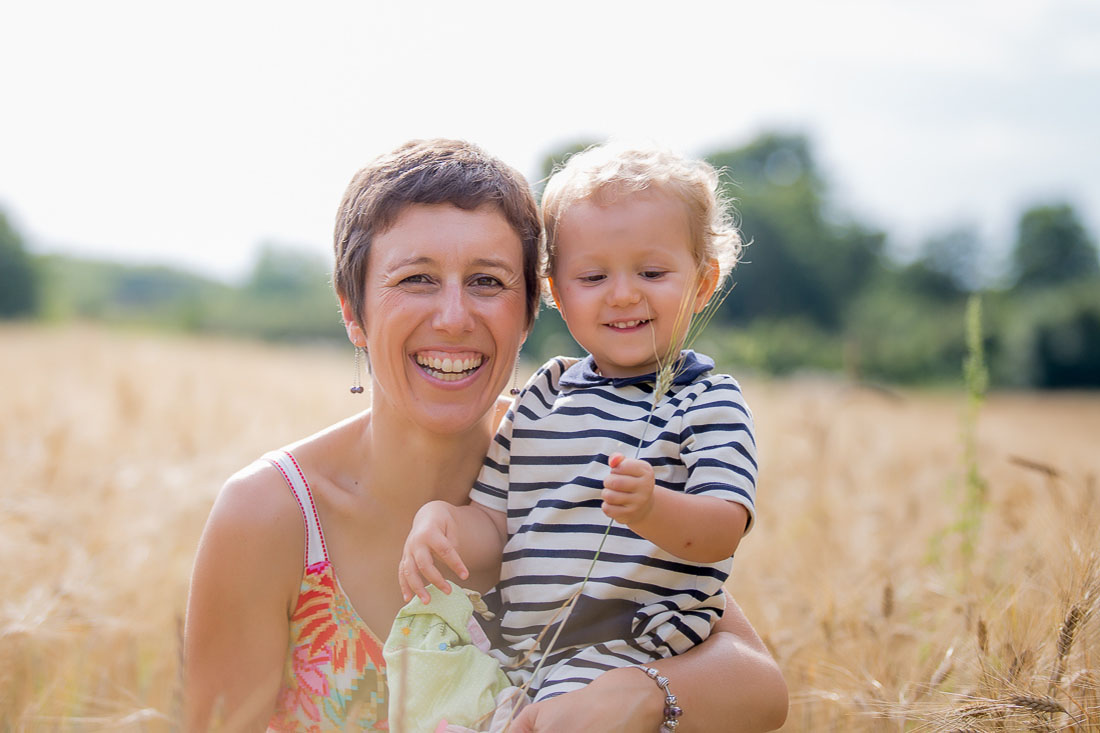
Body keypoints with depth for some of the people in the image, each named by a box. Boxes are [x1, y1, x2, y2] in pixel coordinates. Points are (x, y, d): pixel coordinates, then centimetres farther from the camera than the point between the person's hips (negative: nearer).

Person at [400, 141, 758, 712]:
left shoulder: (710, 402, -1)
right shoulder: (542, 398, 14)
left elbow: (723, 530, -14)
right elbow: (494, 525, 14)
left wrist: (651, 509, -35)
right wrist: (443, 520, -9)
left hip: (631, 656, -6)